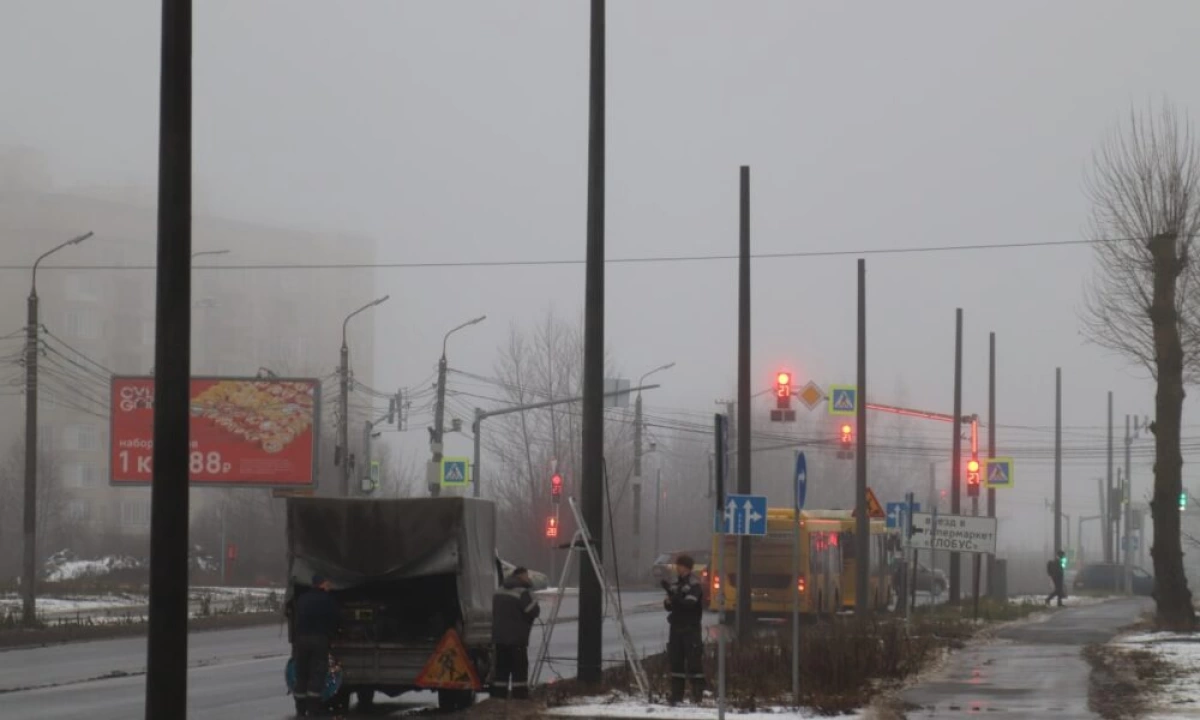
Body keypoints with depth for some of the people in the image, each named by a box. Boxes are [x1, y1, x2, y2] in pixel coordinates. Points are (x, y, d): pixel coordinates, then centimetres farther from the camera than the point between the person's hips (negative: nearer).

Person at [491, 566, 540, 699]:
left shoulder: (499, 592, 15)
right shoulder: (522, 592, -13)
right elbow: (534, 611, -13)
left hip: (499, 637, 8)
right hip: (516, 639, -8)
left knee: (501, 669, 9)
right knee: (520, 670, -6)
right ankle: (521, 699, -10)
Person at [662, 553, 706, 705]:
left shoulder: (694, 584, -6)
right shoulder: (676, 583, 14)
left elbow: (689, 602, -21)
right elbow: (669, 606, 16)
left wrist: (672, 594, -25)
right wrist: (668, 602, -7)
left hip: (691, 628, -7)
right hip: (676, 627, 7)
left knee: (694, 661, -7)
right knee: (676, 661, 6)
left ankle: (698, 696, -6)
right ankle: (676, 696, 9)